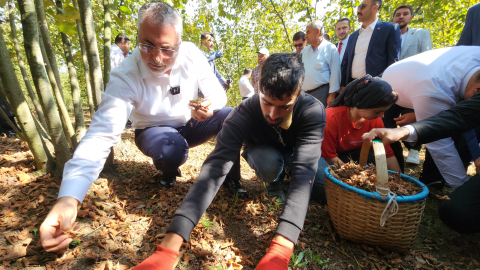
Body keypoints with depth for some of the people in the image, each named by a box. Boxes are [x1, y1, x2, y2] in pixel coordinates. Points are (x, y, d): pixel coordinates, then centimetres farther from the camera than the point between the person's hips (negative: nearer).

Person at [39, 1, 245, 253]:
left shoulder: (191, 54, -18)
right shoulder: (125, 77, -27)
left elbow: (217, 92, -10)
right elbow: (101, 134, -35)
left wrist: (210, 106, -37)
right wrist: (68, 198, -47)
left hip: (190, 124, 3)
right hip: (154, 131, -3)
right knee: (171, 150, -37)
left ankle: (230, 181, 1)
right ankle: (167, 174, 2)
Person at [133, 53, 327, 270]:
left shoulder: (312, 111, -35)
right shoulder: (243, 115, -35)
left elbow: (304, 170, -46)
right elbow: (214, 169, -46)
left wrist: (281, 247, -60)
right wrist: (169, 247, -56)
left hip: (298, 155, 2)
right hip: (264, 153, -1)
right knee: (268, 163, -35)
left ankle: (285, 176, 8)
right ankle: (275, 181, 1)